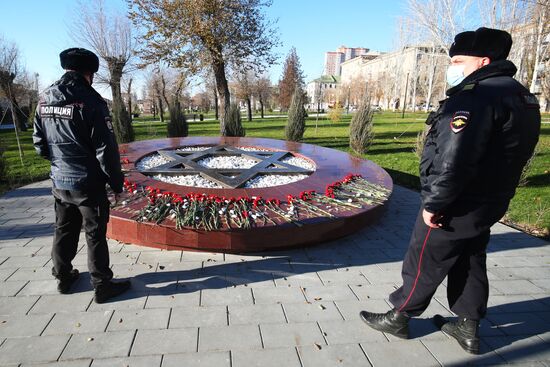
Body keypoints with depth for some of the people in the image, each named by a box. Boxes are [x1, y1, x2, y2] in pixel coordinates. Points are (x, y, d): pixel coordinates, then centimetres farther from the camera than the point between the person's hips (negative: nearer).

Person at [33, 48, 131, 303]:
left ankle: (63, 277, 35)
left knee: (64, 230, 19)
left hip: (59, 181, 7)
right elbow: (106, 148, -19)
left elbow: (39, 143, 10)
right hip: (87, 182, -7)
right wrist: (116, 182, -9)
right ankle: (102, 286, 14)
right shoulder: (89, 100, -17)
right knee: (95, 234, 3)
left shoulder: (44, 100, 4)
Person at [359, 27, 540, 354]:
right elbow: (502, 155, 15)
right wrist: (492, 195, 21)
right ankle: (469, 329, 34)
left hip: (456, 206, -9)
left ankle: (398, 318, 23)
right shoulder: (521, 96, 11)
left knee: (423, 265, 6)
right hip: (488, 204, 10)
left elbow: (454, 160, -30)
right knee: (471, 264, 20)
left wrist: (433, 203, -21)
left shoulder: (477, 96, -22)